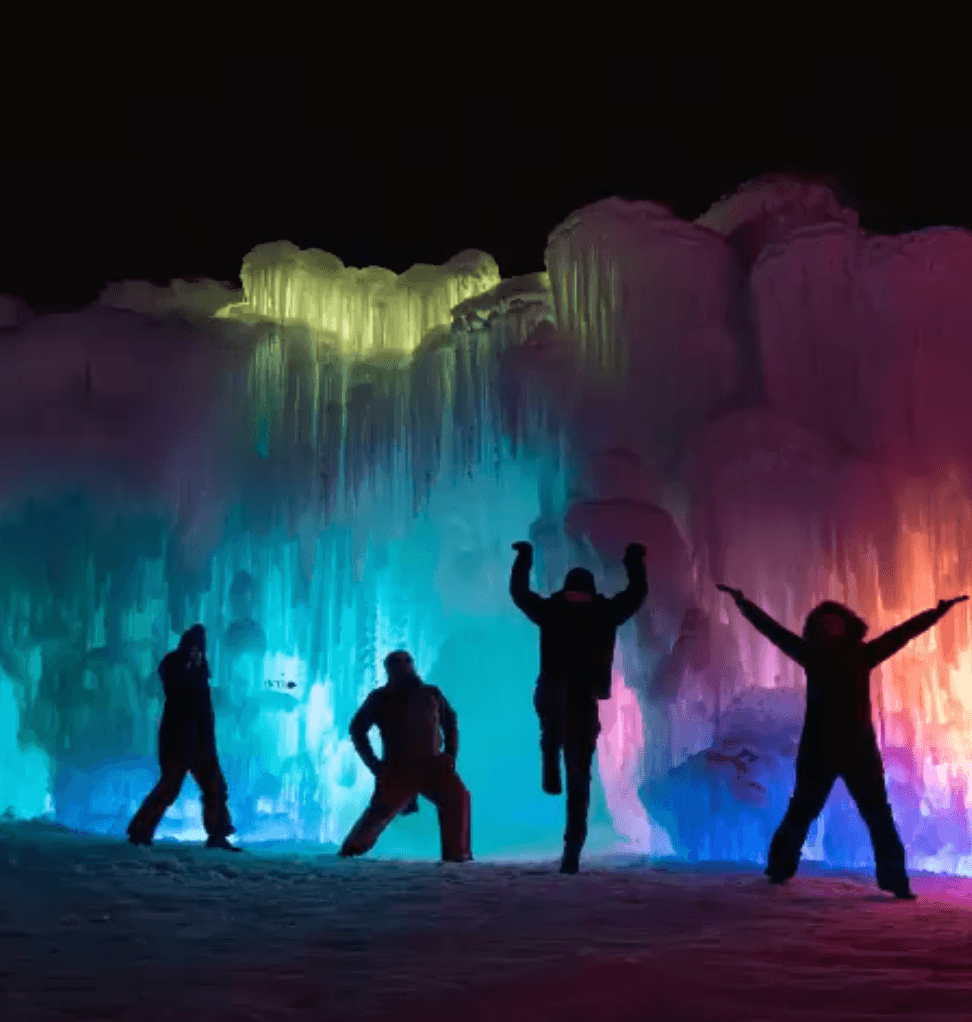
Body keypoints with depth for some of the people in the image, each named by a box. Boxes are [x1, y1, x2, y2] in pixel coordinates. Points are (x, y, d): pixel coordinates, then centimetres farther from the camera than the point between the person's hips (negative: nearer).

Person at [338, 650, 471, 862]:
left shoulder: (431, 694, 7)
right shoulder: (381, 698, 1)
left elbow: (450, 721, 18)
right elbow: (357, 728, 4)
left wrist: (451, 755, 7)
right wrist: (374, 763, -3)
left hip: (432, 765, 2)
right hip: (399, 768, -2)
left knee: (457, 796, -18)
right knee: (382, 808, -15)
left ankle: (456, 853, -10)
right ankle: (351, 850, 5)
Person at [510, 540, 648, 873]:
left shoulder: (550, 610, 4)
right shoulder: (605, 613, 3)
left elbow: (518, 591, 20)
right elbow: (637, 592, 18)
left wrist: (524, 558, 33)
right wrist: (635, 561, 33)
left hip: (549, 696, 1)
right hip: (584, 702, -1)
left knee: (551, 733, 39)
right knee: (579, 779, 4)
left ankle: (551, 777, 13)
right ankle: (572, 849, -2)